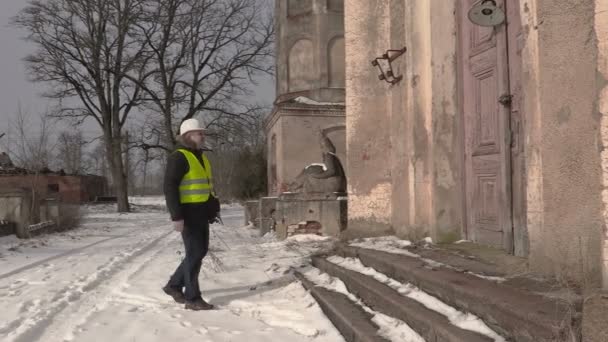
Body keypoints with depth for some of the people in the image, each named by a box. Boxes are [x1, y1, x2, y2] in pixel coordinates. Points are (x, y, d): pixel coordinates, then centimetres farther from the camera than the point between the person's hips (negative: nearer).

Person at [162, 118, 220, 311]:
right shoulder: (179, 157, -12)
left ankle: (174, 285, 28)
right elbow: (170, 188, -18)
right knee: (194, 253, -6)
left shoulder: (200, 157, 17)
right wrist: (176, 216, -23)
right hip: (188, 213, -9)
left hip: (201, 213, 9)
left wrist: (212, 208, 19)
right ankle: (192, 298, 3)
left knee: (201, 251, 13)